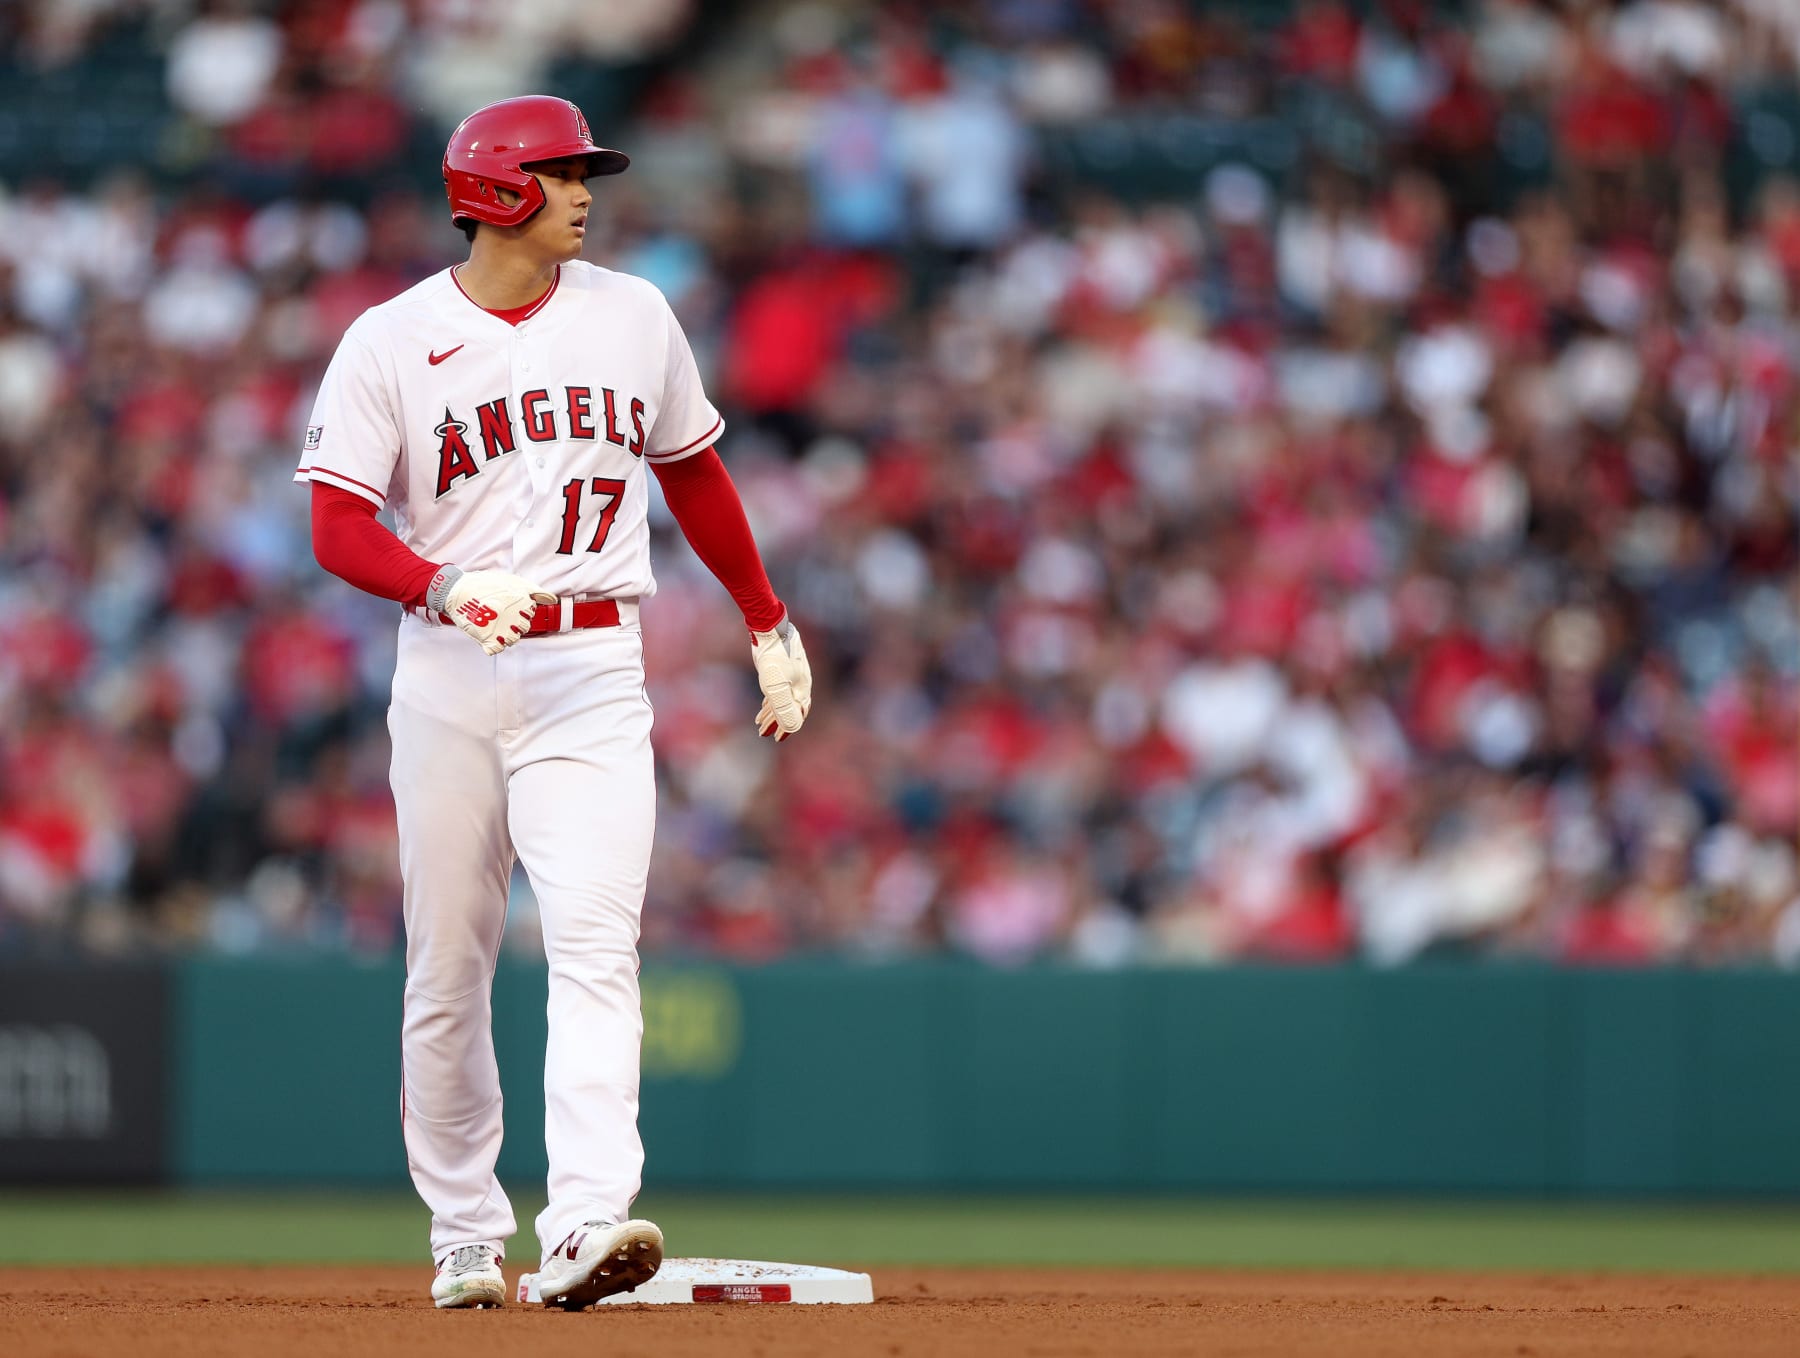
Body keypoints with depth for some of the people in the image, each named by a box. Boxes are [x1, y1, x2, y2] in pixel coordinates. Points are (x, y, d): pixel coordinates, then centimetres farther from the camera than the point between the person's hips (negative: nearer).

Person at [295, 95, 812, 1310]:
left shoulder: (634, 318, 9)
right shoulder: (392, 342, -1)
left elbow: (694, 473, 22)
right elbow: (340, 527, -7)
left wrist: (770, 626, 23)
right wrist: (450, 585, -25)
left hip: (593, 673, 1)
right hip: (448, 672, -1)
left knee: (594, 939, -17)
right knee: (449, 968, 5)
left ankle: (587, 1222, -28)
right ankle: (465, 1236, 19)